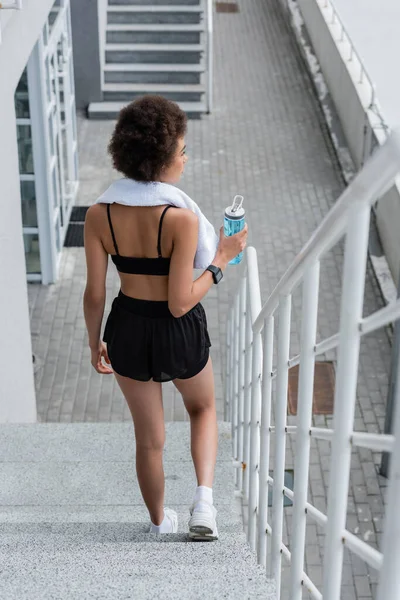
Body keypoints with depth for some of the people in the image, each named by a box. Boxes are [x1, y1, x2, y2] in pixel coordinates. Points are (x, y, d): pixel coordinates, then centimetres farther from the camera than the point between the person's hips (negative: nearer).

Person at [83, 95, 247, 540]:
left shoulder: (99, 215, -12)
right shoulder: (182, 219, -24)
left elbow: (94, 294, -6)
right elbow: (181, 303, -22)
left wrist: (95, 343, 9)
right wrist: (221, 260, -10)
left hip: (127, 331, 3)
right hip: (179, 334, -3)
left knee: (149, 438, 23)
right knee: (202, 407, 31)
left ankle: (159, 522, 43)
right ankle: (204, 496, 13)